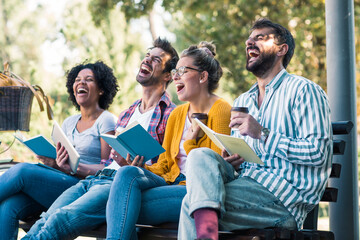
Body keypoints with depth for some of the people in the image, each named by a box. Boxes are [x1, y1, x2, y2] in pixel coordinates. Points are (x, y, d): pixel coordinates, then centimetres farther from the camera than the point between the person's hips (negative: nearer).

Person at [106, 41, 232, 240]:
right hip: (171, 183, 7)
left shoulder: (221, 110, -4)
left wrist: (191, 143, -14)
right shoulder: (177, 114, 18)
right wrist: (142, 168, -3)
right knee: (127, 173, -26)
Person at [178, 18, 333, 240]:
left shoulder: (303, 90, 0)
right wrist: (229, 163, 4)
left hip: (286, 194, -7)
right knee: (200, 155, -24)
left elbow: (317, 152, -12)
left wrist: (263, 135, -16)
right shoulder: (242, 102, 26)